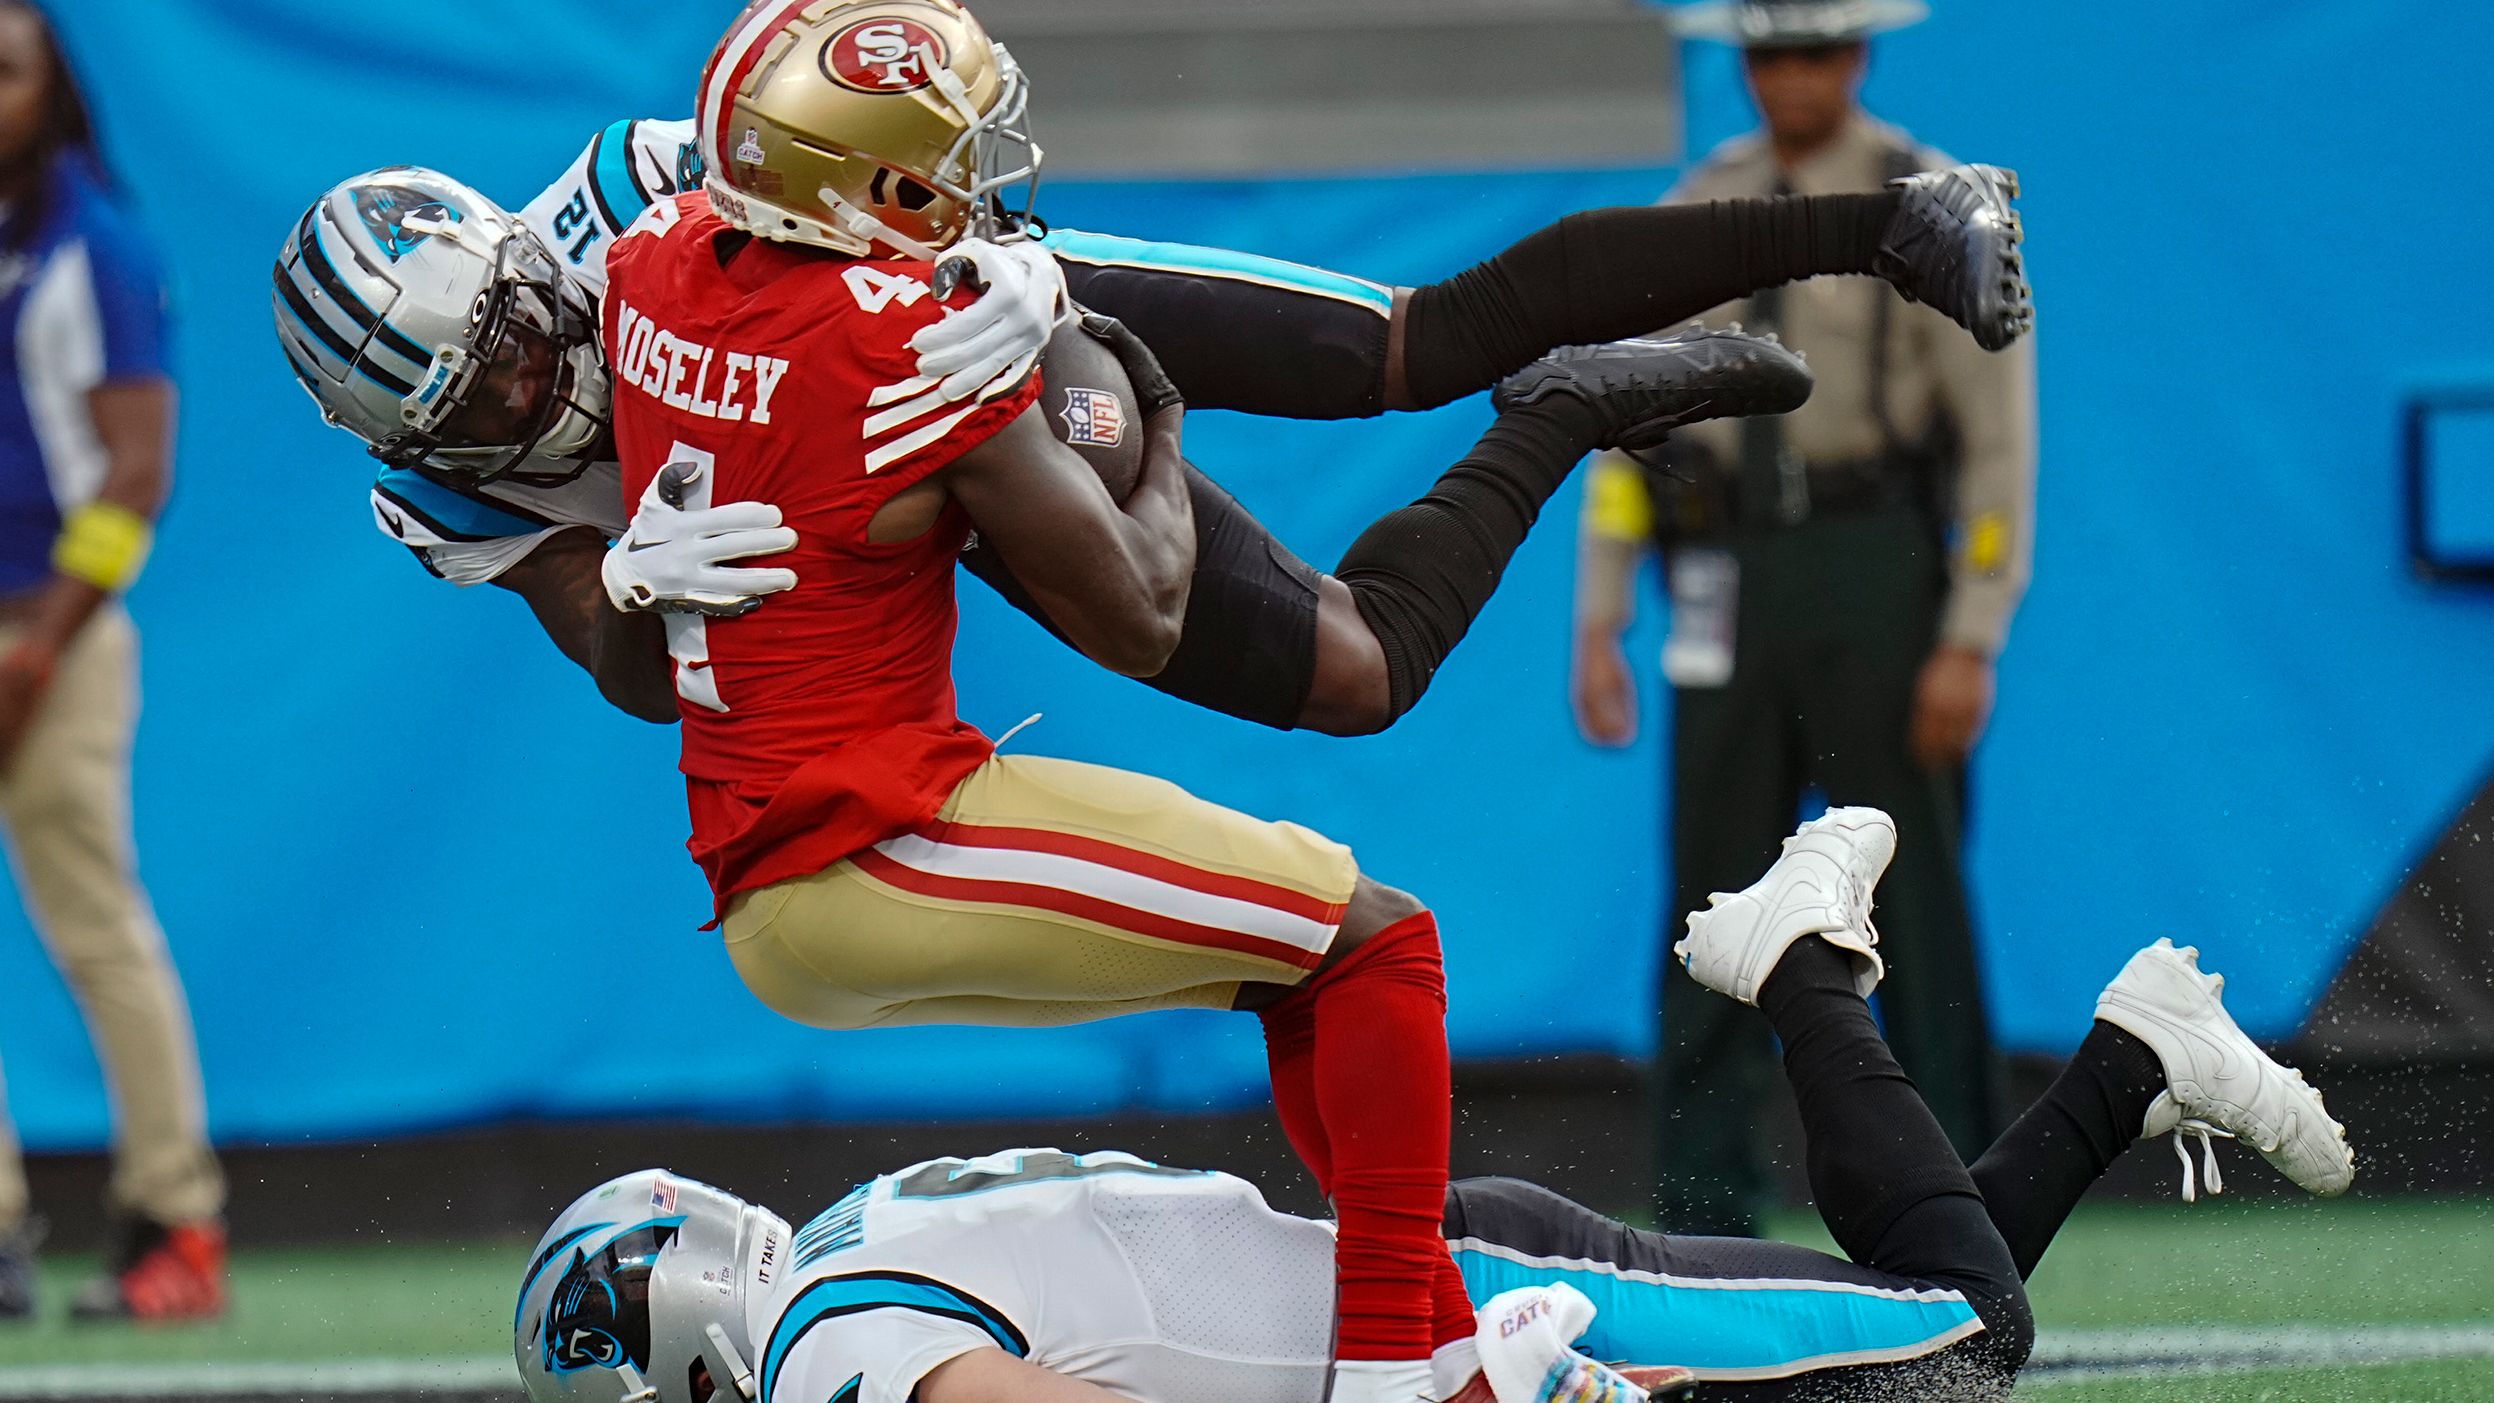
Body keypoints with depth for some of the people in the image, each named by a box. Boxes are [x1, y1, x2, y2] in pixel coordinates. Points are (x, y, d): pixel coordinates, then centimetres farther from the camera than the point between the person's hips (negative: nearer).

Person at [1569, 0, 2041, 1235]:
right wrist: (1599, 624, 6)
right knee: (1713, 892, 2)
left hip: (1876, 573, -4)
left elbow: (2000, 439, -4)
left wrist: (1970, 644, -12)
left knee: (1914, 893, -4)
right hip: (1726, 583, 4)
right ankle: (1702, 1216, 5)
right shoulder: (1692, 219, 12)